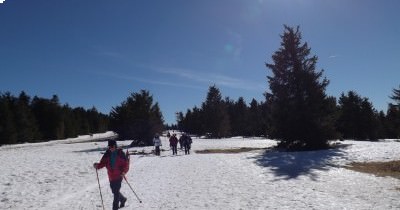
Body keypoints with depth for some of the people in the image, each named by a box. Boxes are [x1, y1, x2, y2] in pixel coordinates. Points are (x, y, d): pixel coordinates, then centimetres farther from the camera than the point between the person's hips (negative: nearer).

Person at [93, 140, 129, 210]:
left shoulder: (120, 154, -9)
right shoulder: (107, 154, 3)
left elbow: (126, 163, -9)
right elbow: (102, 163, 3)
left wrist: (124, 172, -22)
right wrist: (97, 165, -17)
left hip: (119, 175, -5)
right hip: (111, 176, 5)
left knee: (116, 191, -8)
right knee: (114, 191, 16)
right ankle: (122, 199, 43)